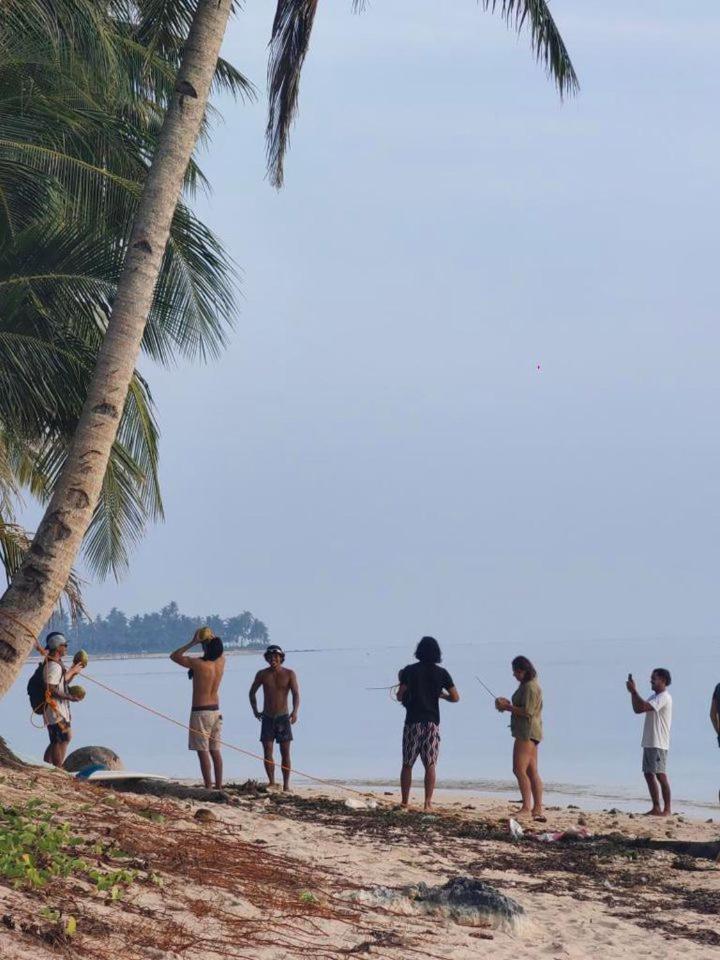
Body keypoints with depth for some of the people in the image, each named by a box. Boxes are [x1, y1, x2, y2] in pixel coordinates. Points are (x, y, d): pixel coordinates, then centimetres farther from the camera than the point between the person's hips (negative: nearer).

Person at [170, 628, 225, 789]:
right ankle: (219, 786, 12)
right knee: (215, 750, 11)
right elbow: (219, 650, 24)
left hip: (200, 712, -6)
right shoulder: (221, 661, -1)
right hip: (216, 711, 6)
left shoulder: (198, 664, -18)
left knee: (203, 751, -4)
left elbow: (174, 656, -6)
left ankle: (208, 787, -6)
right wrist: (212, 638, 8)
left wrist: (192, 643, -4)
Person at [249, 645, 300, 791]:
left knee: (285, 753, -1)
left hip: (283, 718, -1)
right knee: (267, 751, -6)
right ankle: (271, 782, -1)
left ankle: (286, 784, 2)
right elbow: (252, 692, 15)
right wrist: (255, 711, 6)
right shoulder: (262, 674, 3)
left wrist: (295, 712, -26)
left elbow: (296, 694, -11)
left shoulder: (289, 674, -2)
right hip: (267, 718, 2)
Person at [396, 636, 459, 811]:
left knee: (407, 764, 8)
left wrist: (402, 681, 15)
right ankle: (428, 803, -5)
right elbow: (455, 697, 0)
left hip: (413, 723, -1)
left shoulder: (409, 670, -2)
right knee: (430, 765, 1)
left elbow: (399, 696, -4)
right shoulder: (441, 673, 2)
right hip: (432, 723, 1)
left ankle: (405, 802, 9)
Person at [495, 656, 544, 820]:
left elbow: (527, 712, -21)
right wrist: (509, 705, 11)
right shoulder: (528, 685, 19)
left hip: (527, 733, -11)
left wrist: (507, 707, -13)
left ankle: (526, 808, -19)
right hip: (529, 733, 11)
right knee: (532, 772, 10)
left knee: (519, 770, -15)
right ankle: (537, 810, 12)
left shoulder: (530, 687, -15)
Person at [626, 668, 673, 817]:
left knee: (660, 775, -8)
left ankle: (667, 809, -6)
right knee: (649, 774, 8)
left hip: (658, 744, -10)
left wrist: (634, 691, -17)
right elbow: (637, 709, 16)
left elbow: (644, 707, -24)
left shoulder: (664, 697, -12)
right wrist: (632, 692, 6)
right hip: (649, 742, 10)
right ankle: (656, 808, 12)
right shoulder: (653, 696, 18)